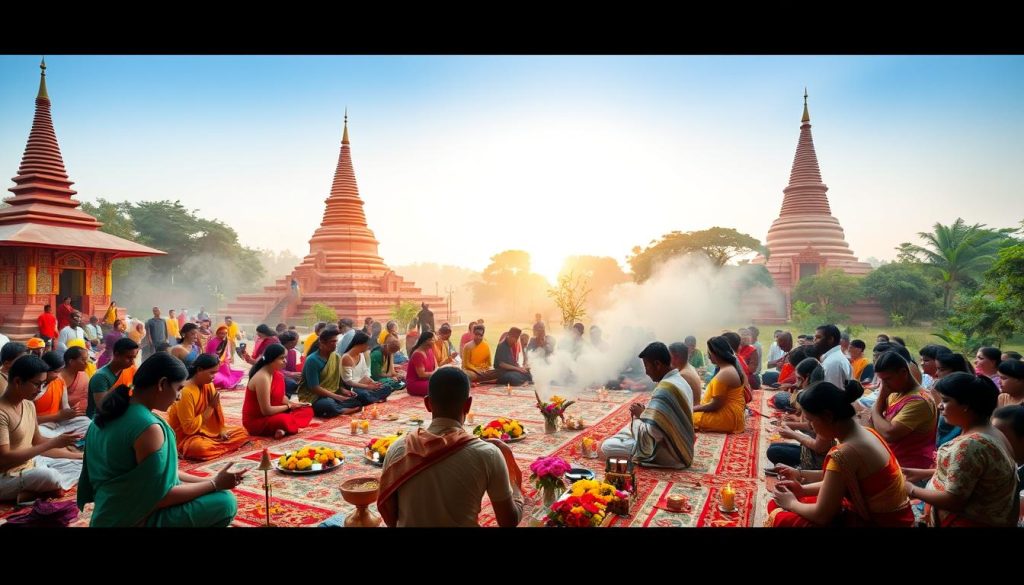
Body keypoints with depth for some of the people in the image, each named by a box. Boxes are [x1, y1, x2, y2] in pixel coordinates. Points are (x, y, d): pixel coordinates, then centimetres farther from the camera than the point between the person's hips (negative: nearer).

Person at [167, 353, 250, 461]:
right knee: (201, 448, -41)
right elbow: (190, 428, -24)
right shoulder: (186, 392, -24)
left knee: (242, 432, 0)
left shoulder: (208, 385, 0)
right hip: (186, 437, -8)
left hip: (206, 431, 8)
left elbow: (216, 408, 6)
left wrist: (221, 430, -9)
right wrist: (211, 407, -20)